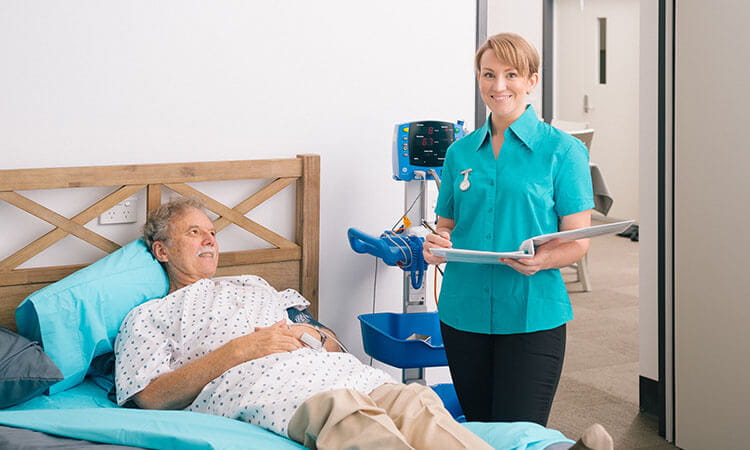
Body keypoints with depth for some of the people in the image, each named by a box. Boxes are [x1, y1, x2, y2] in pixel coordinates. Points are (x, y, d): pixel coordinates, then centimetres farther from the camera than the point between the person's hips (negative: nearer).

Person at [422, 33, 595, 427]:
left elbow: (577, 242, -4)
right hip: (463, 313, 4)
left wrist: (542, 260, -24)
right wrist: (435, 244, -5)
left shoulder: (562, 150, -2)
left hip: (531, 315, -4)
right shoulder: (460, 152, 11)